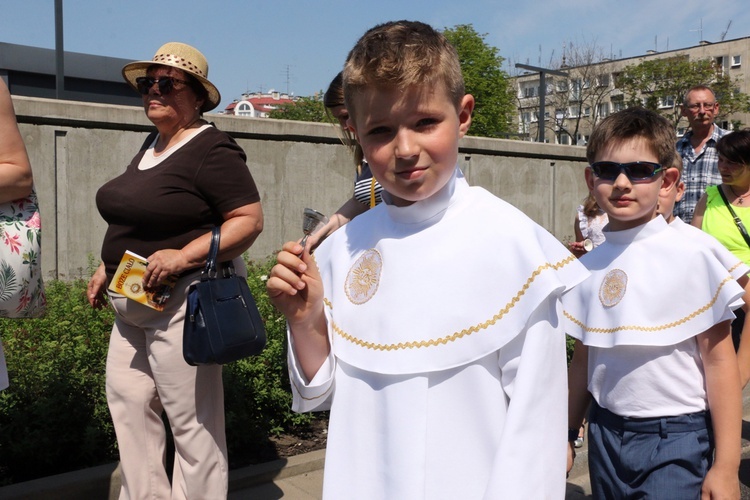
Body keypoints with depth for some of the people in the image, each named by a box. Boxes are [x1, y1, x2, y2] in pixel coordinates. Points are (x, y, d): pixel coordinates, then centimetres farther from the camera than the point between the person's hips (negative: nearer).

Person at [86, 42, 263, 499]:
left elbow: (249, 220, -20)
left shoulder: (212, 150, -14)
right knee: (127, 400, 14)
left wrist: (183, 256, -27)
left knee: (193, 420, 0)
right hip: (133, 305, 10)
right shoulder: (152, 145, 14)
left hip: (182, 301, -10)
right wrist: (108, 267, 20)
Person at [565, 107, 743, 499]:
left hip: (677, 437, -4)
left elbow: (719, 360, -9)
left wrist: (726, 465, -8)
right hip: (606, 433, 4)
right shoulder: (589, 266, 1)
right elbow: (583, 359, 8)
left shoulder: (691, 256, -11)